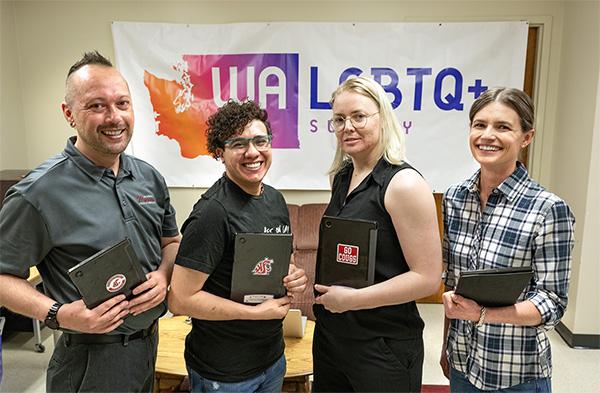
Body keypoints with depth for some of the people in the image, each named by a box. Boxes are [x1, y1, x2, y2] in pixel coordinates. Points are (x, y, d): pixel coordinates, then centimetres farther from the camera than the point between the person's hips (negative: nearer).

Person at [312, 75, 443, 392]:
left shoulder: (404, 183, -19)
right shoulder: (342, 177, 5)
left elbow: (428, 277, -20)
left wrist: (352, 299, -20)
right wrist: (324, 293, 3)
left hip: (384, 345, -7)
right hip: (330, 333, 7)